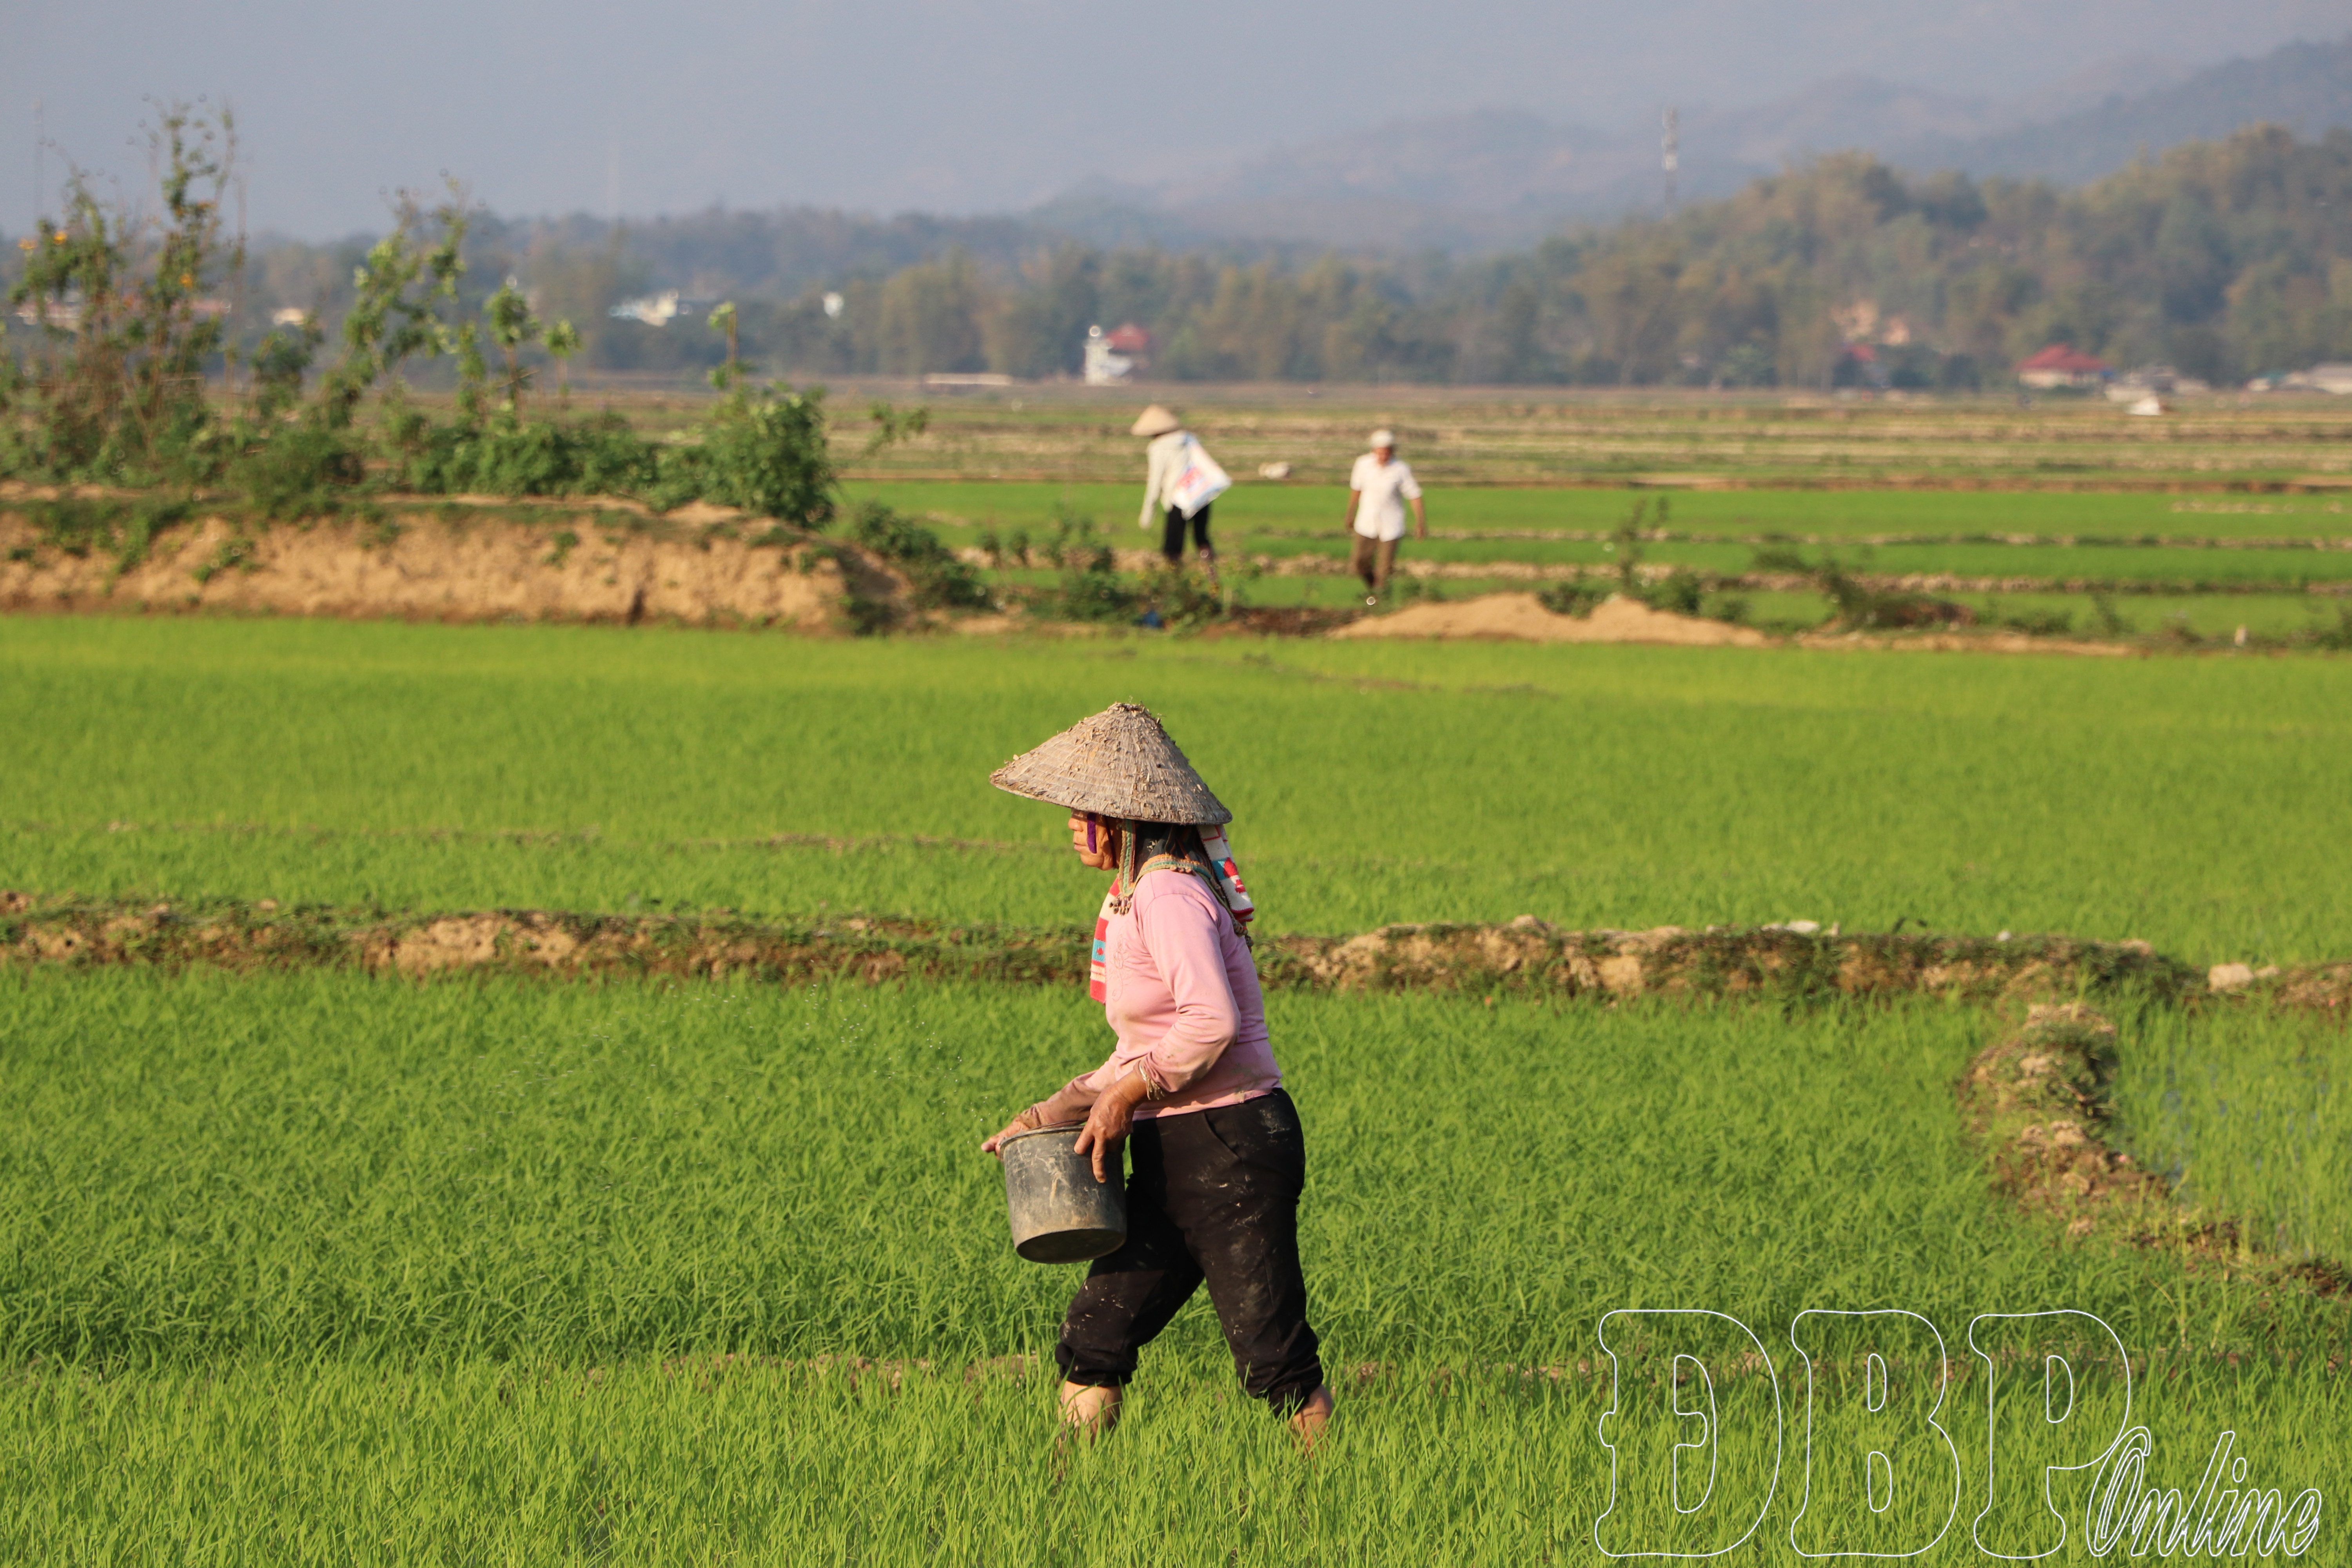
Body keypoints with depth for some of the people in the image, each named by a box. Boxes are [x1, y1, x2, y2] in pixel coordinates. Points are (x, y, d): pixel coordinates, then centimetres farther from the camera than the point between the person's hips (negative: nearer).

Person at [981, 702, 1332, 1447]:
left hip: (1231, 1141, -10)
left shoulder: (1169, 895, -13)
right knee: (1092, 1346, 5)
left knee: (1275, 1362, -8)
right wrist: (1048, 1117, 15)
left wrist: (1130, 1093, -16)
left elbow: (1212, 1022, -25)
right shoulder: (1138, 897, 18)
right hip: (1172, 1155, 10)